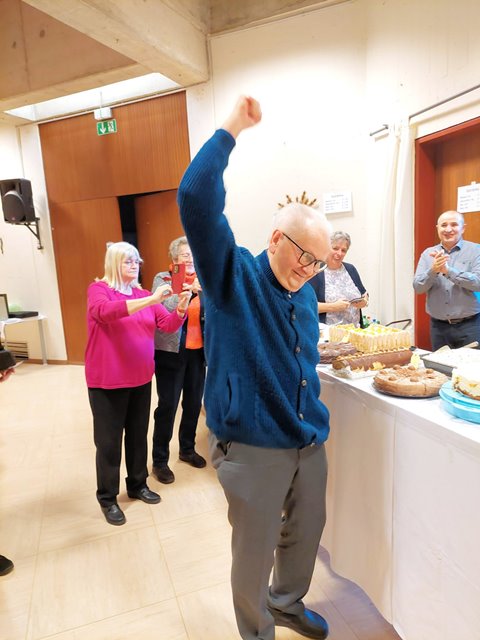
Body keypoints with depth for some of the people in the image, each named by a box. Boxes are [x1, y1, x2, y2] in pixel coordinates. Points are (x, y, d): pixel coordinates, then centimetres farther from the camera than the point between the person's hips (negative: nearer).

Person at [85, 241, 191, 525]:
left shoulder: (143, 294, 6)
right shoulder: (99, 289, -8)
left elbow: (168, 325, 1)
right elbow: (104, 311, -31)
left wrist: (181, 309, -20)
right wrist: (150, 300, -36)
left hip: (141, 378, 5)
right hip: (107, 381, -5)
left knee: (138, 435, 18)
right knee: (109, 441, 8)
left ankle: (138, 485, 37)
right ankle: (107, 497, 26)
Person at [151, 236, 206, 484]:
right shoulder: (162, 278, -4)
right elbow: (163, 310, -21)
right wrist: (189, 290, -30)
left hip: (197, 351, 5)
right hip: (171, 351, -4)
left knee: (194, 403, 14)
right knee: (167, 406, 1)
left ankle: (187, 449, 34)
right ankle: (159, 461, 17)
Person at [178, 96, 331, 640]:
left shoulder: (304, 293, 7)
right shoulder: (233, 276, -12)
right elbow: (195, 199, -26)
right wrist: (232, 129, -19)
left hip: (308, 441, 7)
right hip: (252, 448, -6)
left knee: (304, 534, 25)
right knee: (254, 554, 12)